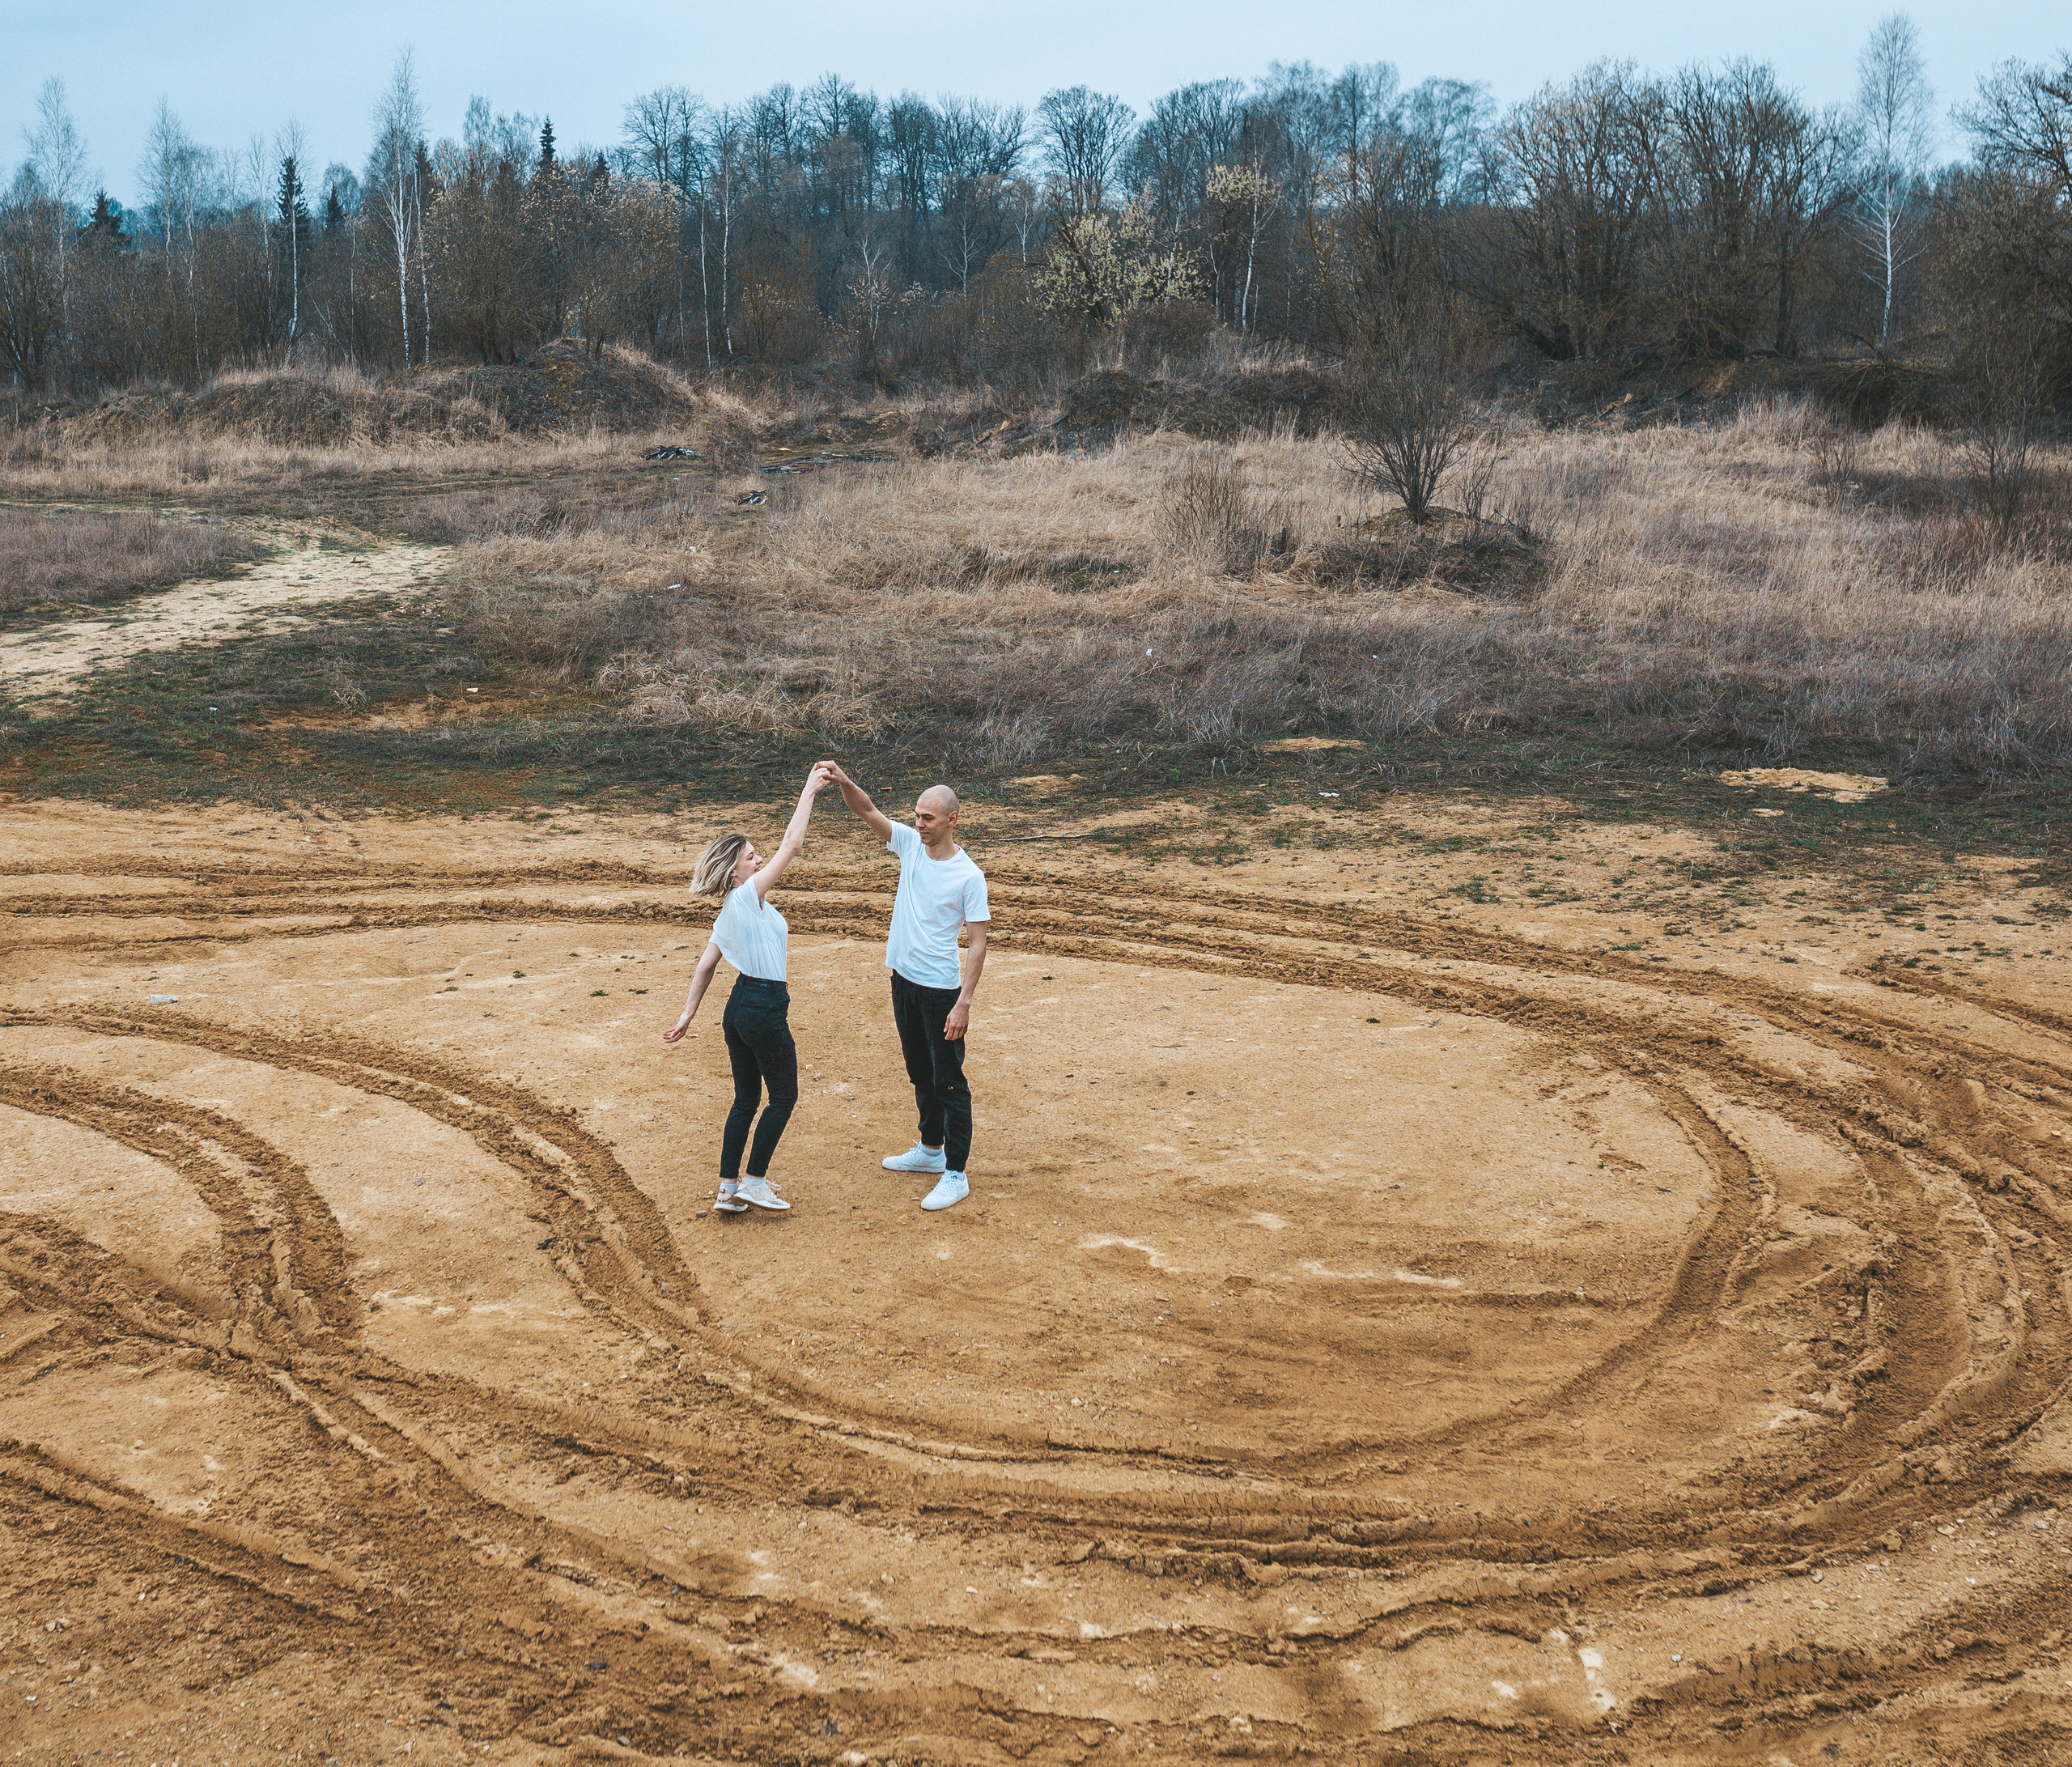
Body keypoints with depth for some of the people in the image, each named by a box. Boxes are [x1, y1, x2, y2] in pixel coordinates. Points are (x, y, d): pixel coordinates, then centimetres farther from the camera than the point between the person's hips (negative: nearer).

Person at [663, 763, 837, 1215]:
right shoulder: (748, 896, -14)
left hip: (739, 1006, 8)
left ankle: (728, 1188, 16)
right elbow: (791, 845, -18)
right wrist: (809, 791, -12)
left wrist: (687, 1016, 17)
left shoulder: (727, 915, 10)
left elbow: (704, 968, 12)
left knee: (746, 1099, 14)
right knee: (784, 1096, 6)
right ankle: (754, 1182, 8)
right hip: (765, 1011, -8)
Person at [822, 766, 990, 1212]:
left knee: (948, 1081, -2)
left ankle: (956, 1175, 3)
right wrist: (844, 782, -23)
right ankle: (931, 1150, 36)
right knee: (920, 1073, 20)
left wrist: (964, 1004, -21)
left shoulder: (969, 876, -16)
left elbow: (978, 944, -16)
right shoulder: (911, 844, 0)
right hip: (904, 980, 7)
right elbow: (868, 810, -2)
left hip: (941, 990, -7)